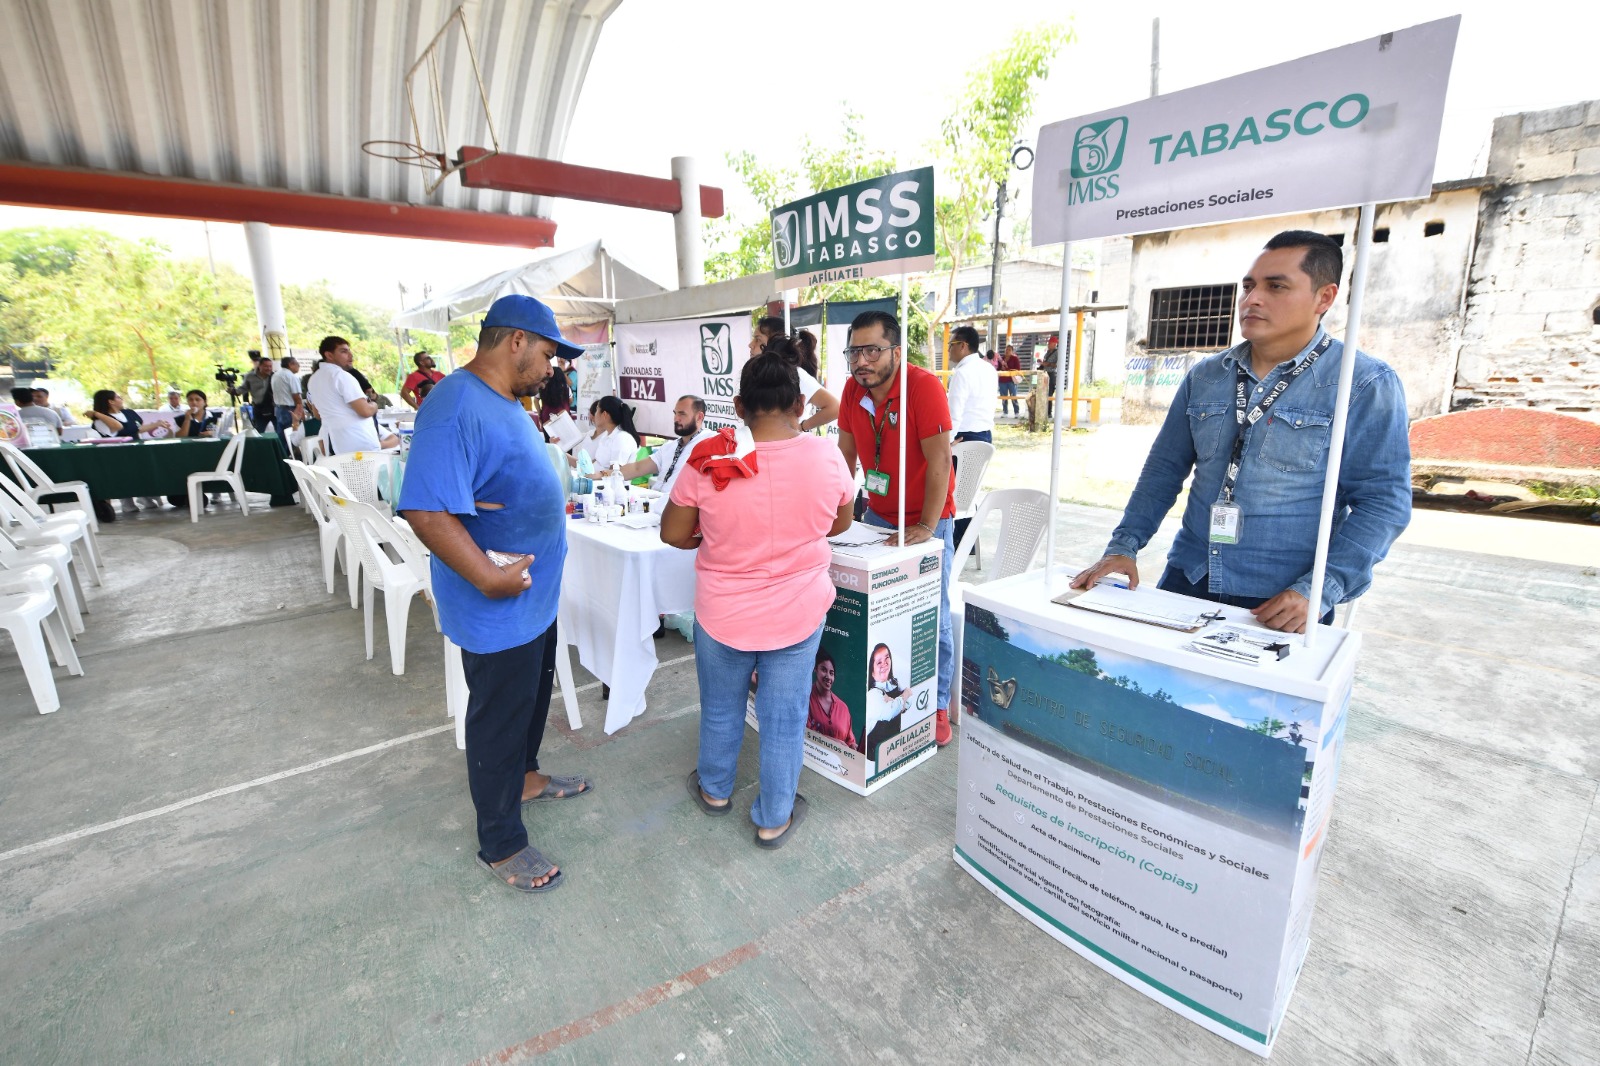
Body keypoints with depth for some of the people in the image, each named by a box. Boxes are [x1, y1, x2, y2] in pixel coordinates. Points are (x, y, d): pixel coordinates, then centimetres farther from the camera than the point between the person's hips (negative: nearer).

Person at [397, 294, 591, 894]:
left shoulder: (506, 402, 8)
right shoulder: (457, 408, -25)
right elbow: (425, 509, -32)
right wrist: (489, 578, -31)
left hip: (536, 595, 10)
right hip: (498, 611, -10)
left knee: (532, 696, 27)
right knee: (499, 718, 8)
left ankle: (524, 776, 51)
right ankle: (500, 845, 27)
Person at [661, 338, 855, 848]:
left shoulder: (708, 459, -16)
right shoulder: (826, 456, -13)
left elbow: (673, 533, -6)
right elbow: (841, 523, 3)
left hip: (721, 614, 1)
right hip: (798, 613, 0)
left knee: (720, 707, 24)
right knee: (784, 718, 16)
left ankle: (715, 789, 47)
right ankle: (774, 818, 33)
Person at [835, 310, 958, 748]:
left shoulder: (924, 387, -21)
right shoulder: (853, 389, -3)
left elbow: (939, 461, -23)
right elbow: (845, 455, 5)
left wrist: (926, 527, -24)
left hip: (925, 521, -5)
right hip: (877, 515, 5)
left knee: (931, 617, 1)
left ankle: (937, 707, 18)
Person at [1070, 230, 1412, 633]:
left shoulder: (1366, 385, -6)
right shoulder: (1205, 376, 6)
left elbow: (1383, 500, -8)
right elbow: (1165, 467, 7)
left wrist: (1317, 592, -19)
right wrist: (1123, 546, -3)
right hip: (1187, 582, 4)